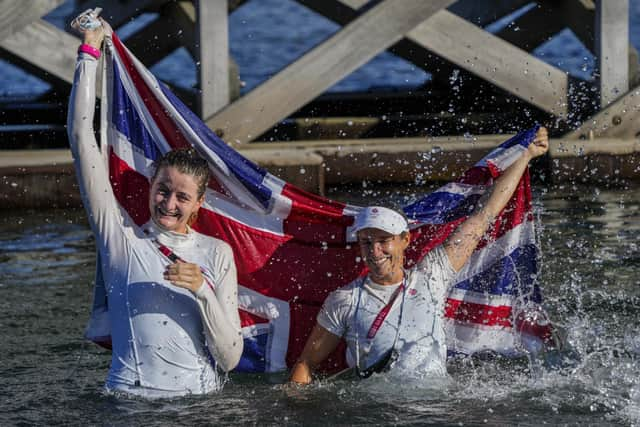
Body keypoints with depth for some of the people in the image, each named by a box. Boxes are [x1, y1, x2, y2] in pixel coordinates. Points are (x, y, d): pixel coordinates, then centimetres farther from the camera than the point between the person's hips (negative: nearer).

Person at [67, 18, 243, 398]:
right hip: (132, 401, -1)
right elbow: (82, 139, 4)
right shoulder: (123, 238, 7)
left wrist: (203, 292, -10)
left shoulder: (217, 254, 10)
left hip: (202, 405, 1)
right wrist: (89, 55, 6)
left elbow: (230, 358, 5)